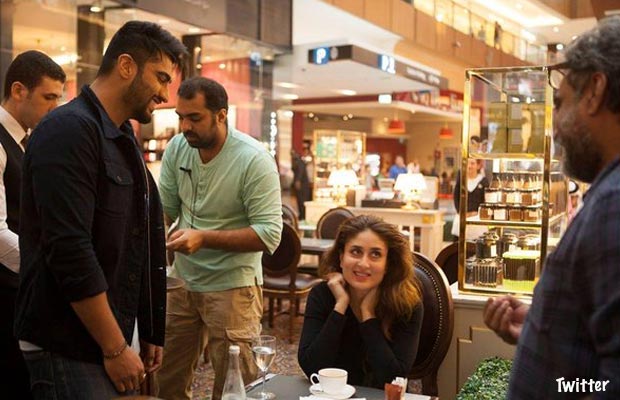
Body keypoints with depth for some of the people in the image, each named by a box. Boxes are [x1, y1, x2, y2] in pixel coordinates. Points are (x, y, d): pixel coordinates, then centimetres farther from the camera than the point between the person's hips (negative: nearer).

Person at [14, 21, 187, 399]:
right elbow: (70, 252, -23)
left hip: (108, 340, 9)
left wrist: (152, 333, 14)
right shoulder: (70, 130, -16)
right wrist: (116, 349, -17)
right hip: (67, 349, -8)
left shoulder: (124, 139, 13)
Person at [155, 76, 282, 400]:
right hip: (183, 280, 6)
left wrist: (204, 238, -27)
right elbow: (165, 208, 7)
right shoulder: (177, 147, 0)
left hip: (231, 285, -5)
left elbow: (269, 234, -20)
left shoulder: (255, 160, -17)